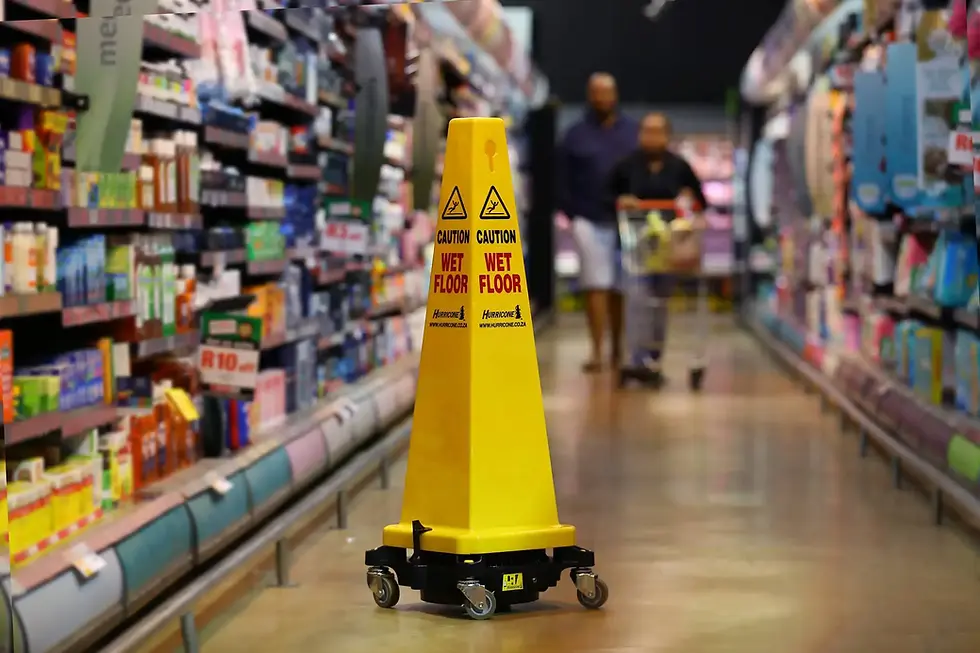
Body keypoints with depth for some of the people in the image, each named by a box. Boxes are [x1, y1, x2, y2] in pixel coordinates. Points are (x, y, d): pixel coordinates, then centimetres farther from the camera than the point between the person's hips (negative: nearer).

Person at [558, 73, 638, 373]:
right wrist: (571, 214, -5)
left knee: (621, 289, 9)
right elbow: (563, 180, 5)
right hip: (589, 221, -1)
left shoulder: (633, 132, 9)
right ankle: (597, 351, -7)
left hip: (626, 221, 1)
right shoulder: (576, 135, 7)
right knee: (595, 286, -7)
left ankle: (617, 348, 22)